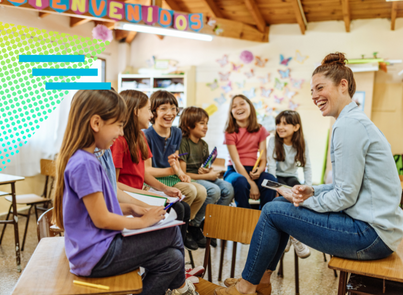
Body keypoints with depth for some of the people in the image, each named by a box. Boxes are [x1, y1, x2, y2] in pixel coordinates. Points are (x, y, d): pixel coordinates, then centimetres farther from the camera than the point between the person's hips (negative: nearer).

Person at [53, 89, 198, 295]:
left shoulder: (80, 158, 7)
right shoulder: (85, 164, -23)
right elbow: (102, 219, -21)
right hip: (97, 256, -9)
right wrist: (142, 221, -9)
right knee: (172, 232, -2)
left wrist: (130, 209, 4)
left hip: (93, 249, 9)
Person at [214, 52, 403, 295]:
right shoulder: (355, 120, 14)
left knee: (273, 211, -8)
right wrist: (312, 191, 1)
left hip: (372, 234, -10)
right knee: (283, 202, 11)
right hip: (373, 223, 10)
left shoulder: (348, 125, -19)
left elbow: (345, 196, -20)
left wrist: (303, 200, -6)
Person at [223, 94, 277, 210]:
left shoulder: (260, 130, 10)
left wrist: (259, 170, -20)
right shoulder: (230, 132, 0)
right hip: (235, 171, -2)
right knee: (240, 181, -37)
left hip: (254, 171, 2)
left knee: (271, 180, -30)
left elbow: (263, 158, 5)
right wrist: (251, 184, -19)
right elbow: (236, 161, -9)